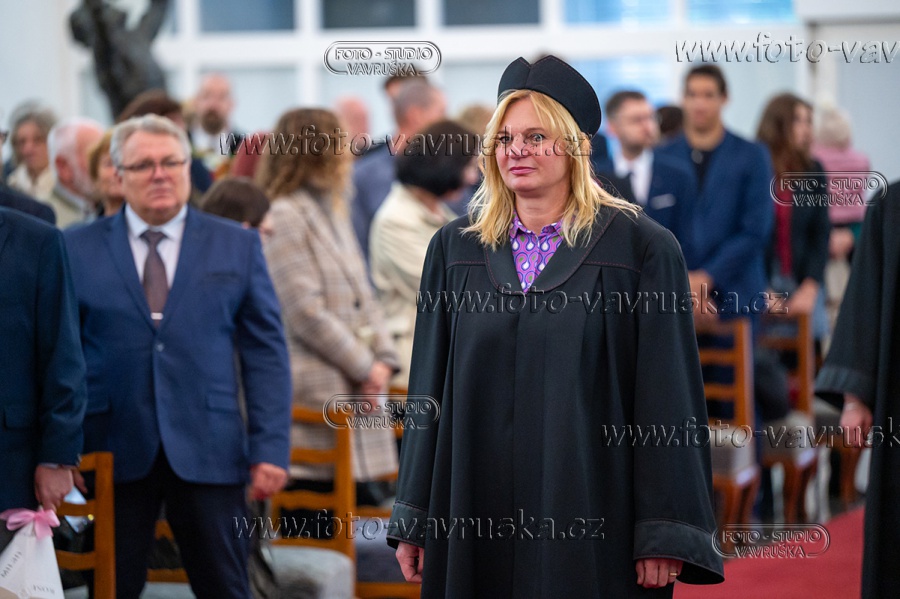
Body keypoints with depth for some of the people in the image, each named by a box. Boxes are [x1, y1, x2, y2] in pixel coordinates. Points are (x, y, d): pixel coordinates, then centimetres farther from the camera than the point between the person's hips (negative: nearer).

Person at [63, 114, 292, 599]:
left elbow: (265, 353, 5)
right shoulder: (78, 249, 6)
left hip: (208, 453, 0)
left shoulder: (237, 246, 8)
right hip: (112, 450, 0)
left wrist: (271, 448, -4)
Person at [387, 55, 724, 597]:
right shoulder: (454, 249, 9)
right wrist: (413, 521, 7)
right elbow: (429, 388, 11)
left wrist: (665, 536, -11)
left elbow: (667, 393, -6)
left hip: (589, 510, -3)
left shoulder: (641, 248, -3)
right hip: (476, 516, 3)